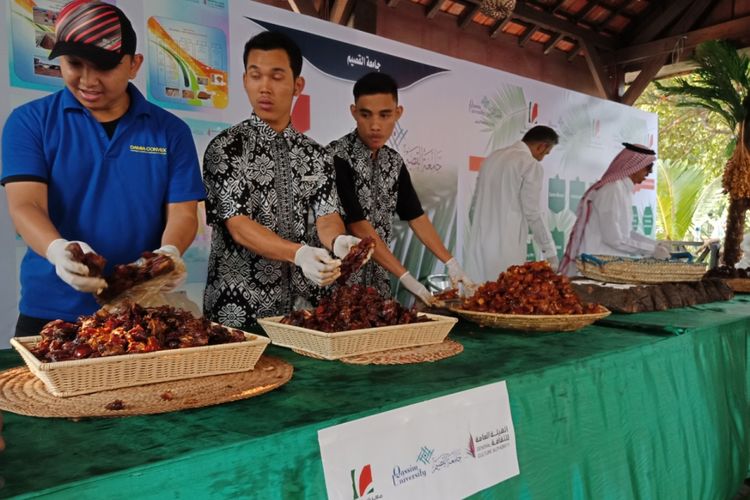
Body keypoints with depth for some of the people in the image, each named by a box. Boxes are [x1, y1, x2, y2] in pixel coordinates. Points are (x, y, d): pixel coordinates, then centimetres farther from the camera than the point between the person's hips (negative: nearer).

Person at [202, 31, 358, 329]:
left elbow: (327, 217, -3)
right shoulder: (226, 148, -8)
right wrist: (300, 254, -32)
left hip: (300, 302, 4)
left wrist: (339, 241, -27)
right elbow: (238, 226, -16)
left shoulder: (315, 155, 6)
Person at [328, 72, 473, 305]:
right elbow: (358, 227, -20)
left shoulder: (394, 161, 5)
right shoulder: (337, 158, -17)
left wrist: (451, 263, 6)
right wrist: (407, 279, -20)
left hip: (379, 281, 6)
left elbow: (415, 216, 11)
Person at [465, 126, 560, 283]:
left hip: (478, 245, 7)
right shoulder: (531, 165, -8)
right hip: (505, 249, -7)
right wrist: (550, 252, 0)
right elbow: (534, 213, -9)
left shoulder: (493, 157, 14)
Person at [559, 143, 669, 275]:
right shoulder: (613, 190, -17)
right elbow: (614, 238, -20)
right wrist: (651, 249, -12)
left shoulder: (623, 188, 10)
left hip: (606, 258, 9)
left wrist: (655, 244, 9)